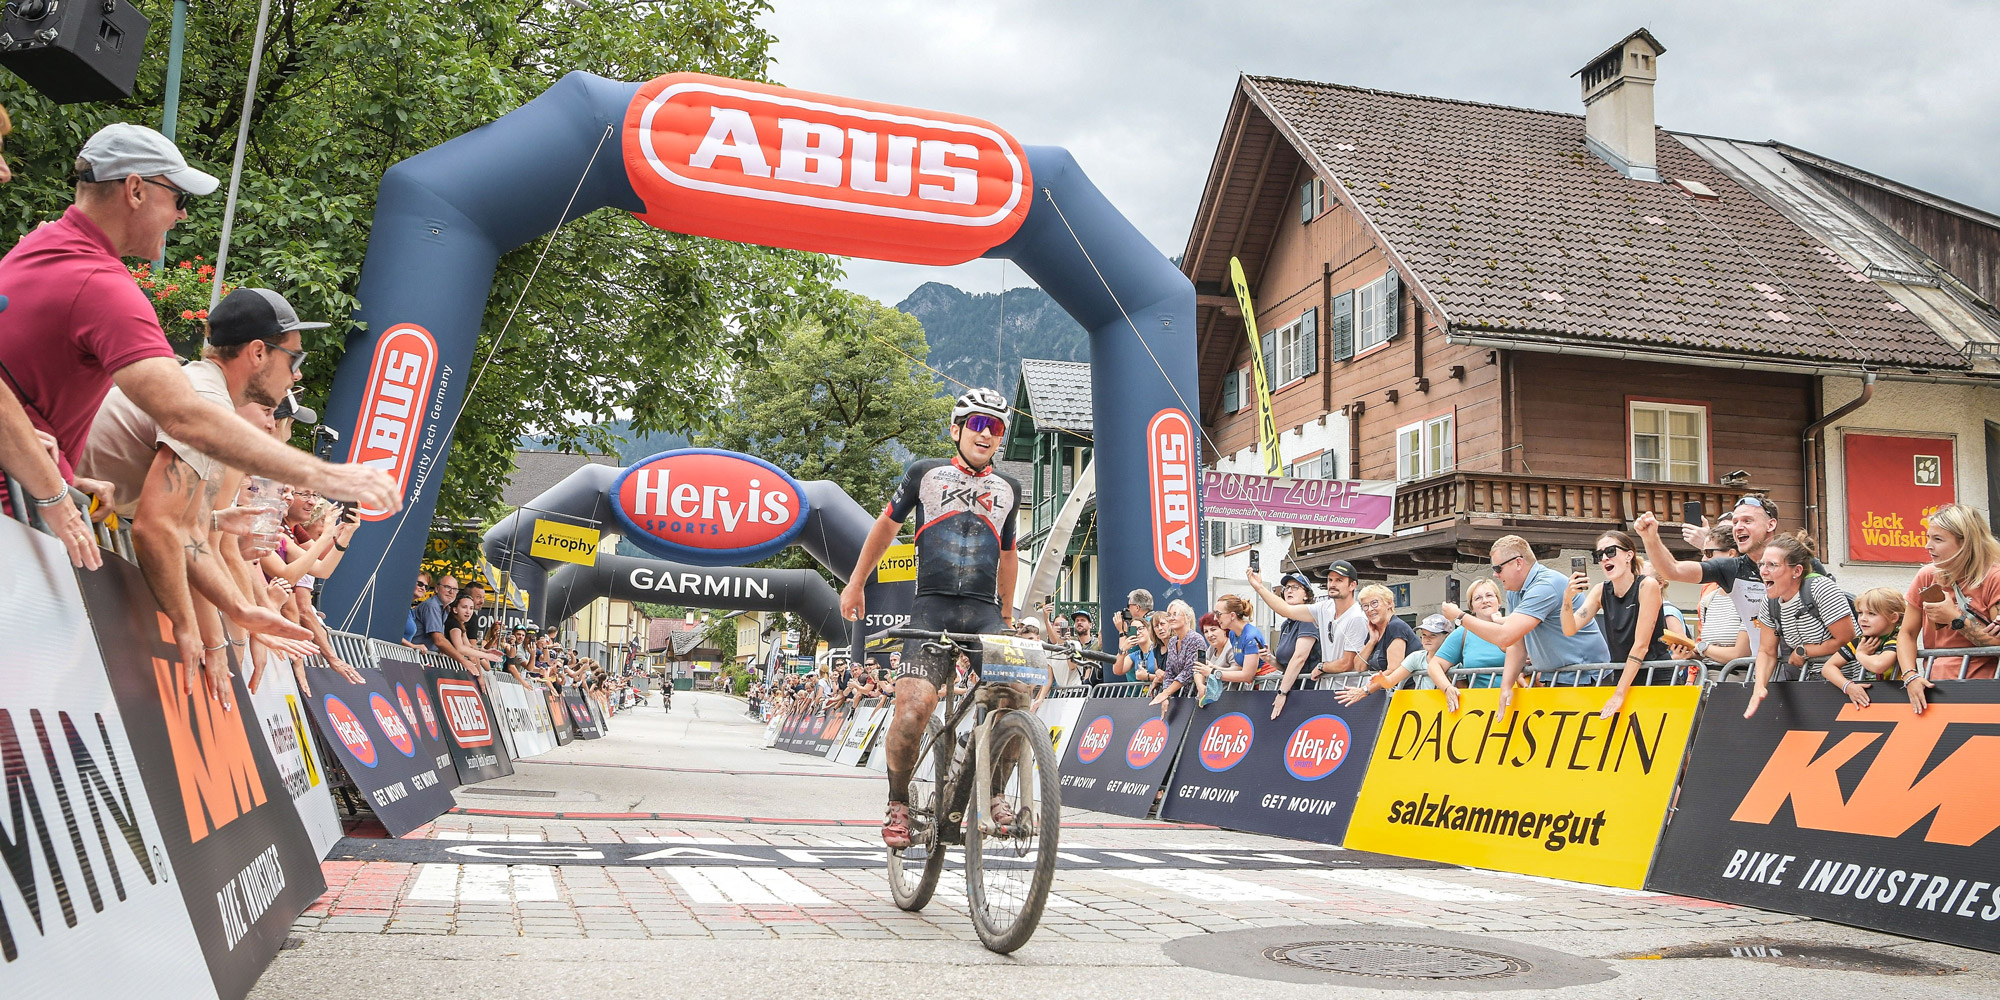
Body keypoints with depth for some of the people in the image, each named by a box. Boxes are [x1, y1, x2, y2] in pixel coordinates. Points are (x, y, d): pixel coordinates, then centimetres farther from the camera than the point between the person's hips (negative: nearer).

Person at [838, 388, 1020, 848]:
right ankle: (898, 804, 1)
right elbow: (886, 525, 22)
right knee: (912, 708, -22)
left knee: (1018, 697, -21)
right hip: (932, 608, -3)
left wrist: (1007, 616, 31)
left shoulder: (1008, 487, 19)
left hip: (986, 612, 3)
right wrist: (855, 583, 23)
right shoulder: (926, 473, 11)